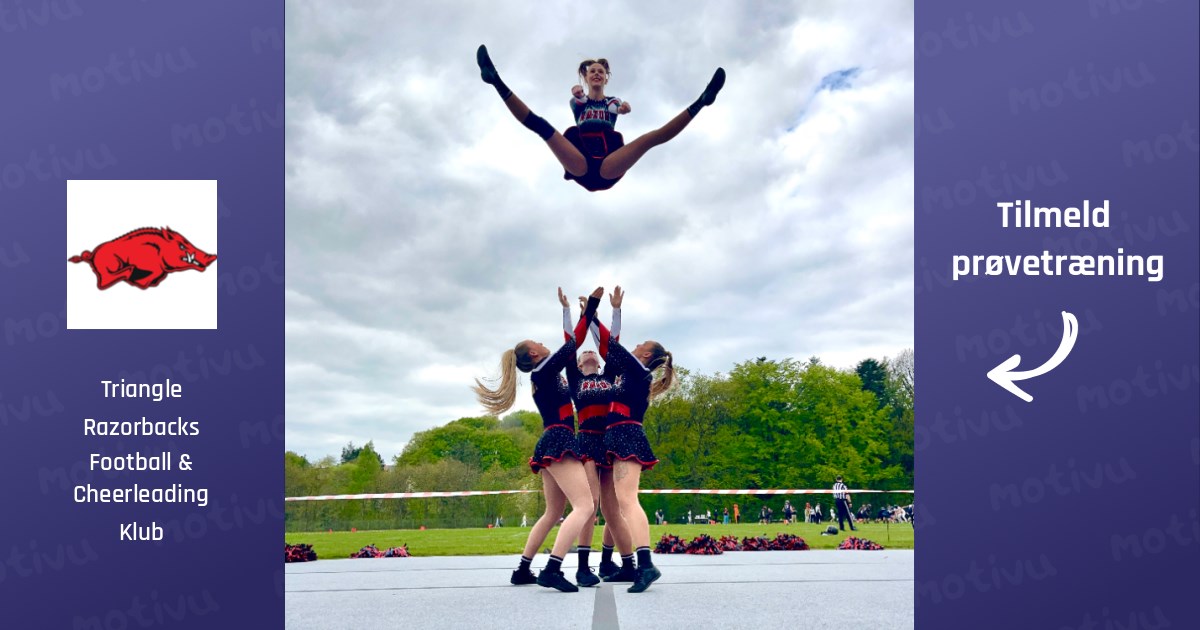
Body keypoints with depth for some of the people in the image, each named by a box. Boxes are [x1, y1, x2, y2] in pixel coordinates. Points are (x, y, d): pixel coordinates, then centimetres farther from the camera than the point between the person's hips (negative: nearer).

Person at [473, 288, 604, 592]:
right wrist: (592, 304, -4)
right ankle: (551, 570, -32)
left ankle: (522, 570, 18)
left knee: (553, 513, 18)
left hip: (551, 443, 10)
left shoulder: (544, 376, 19)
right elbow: (574, 342, -8)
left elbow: (569, 346, 31)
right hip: (559, 443, -10)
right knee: (584, 506, -20)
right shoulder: (544, 371, -5)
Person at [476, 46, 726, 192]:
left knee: (652, 137, -21)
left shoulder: (613, 101, 25)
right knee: (541, 125, -19)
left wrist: (625, 108, -27)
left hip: (608, 169, 0)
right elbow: (576, 103, -5)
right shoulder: (578, 101, 23)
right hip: (581, 167, 0)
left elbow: (623, 108, -2)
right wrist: (577, 95, -30)